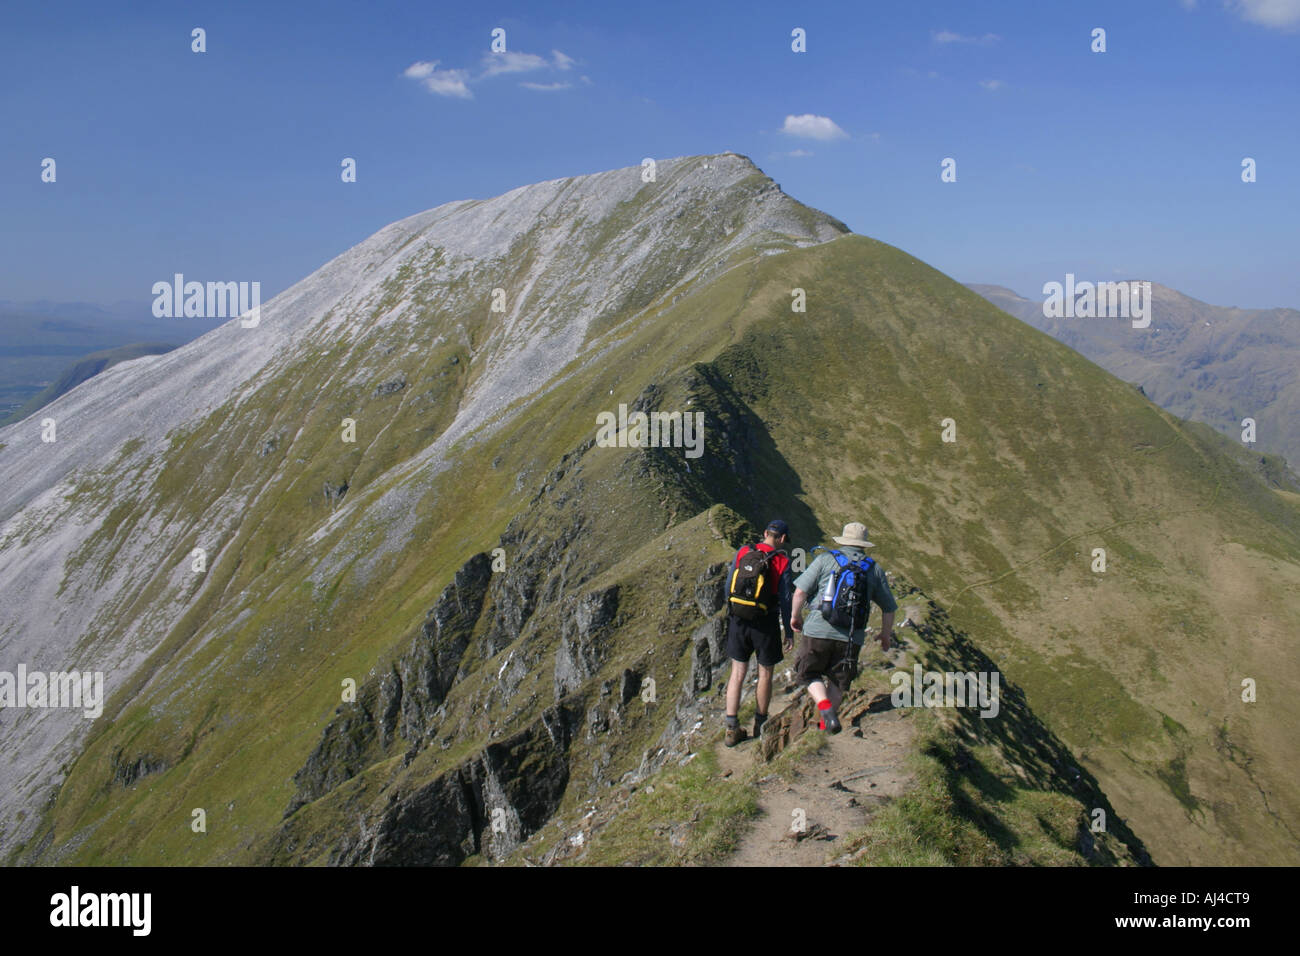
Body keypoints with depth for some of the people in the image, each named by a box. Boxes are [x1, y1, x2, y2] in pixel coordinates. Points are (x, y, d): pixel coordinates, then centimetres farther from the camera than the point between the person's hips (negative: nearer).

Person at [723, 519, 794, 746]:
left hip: (739, 619, 3)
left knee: (738, 672, 9)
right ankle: (760, 724, 27)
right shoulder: (782, 561, -9)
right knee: (765, 672, 14)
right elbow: (785, 599, -8)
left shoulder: (743, 552, 0)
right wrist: (789, 631, 0)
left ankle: (732, 728, 6)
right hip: (765, 623, -3)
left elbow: (729, 587, 5)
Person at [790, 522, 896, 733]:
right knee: (837, 681, 19)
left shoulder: (826, 559, 3)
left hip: (819, 630, -2)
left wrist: (795, 616, 13)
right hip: (851, 637, 2)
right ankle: (826, 725, 23)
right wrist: (886, 635, 30)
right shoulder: (874, 569, 10)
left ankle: (825, 708, -7)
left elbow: (801, 591, -3)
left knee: (808, 672, 14)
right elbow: (889, 608, 14)